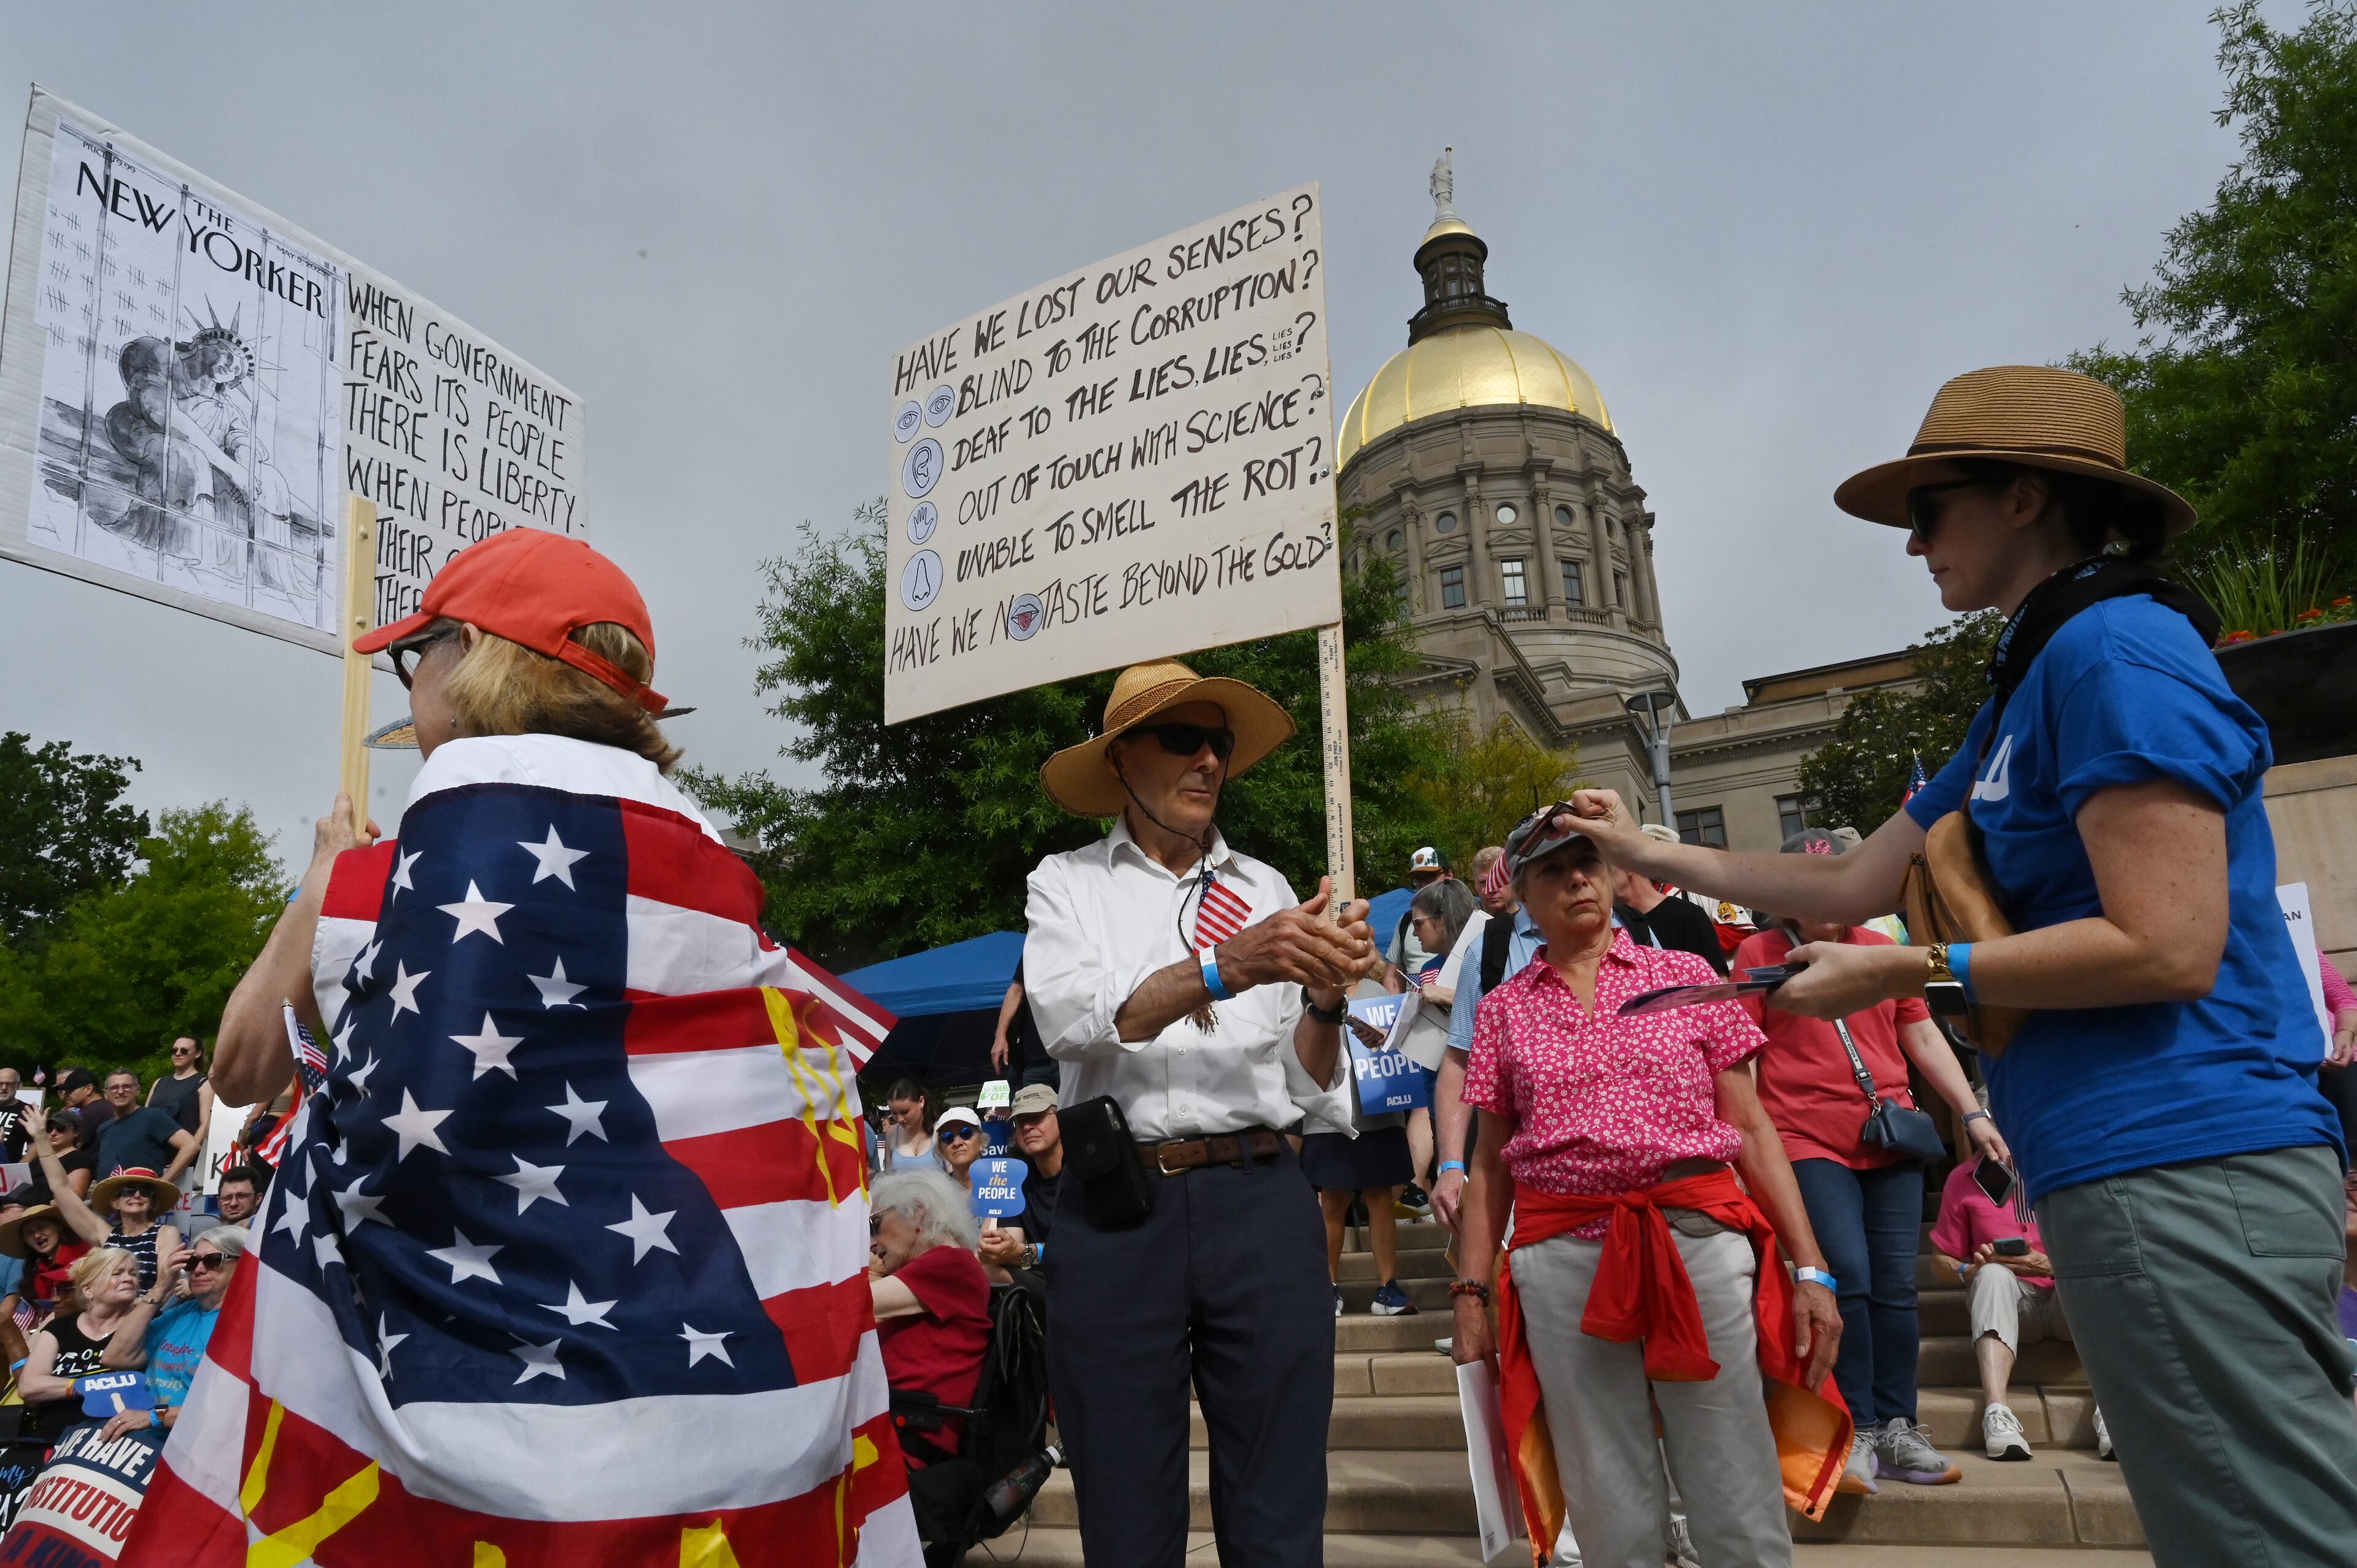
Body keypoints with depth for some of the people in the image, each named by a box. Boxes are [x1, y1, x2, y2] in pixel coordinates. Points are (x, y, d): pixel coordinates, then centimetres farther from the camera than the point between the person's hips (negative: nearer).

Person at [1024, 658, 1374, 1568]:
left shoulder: (1267, 890, 12)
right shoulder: (1067, 883, 8)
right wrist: (1228, 968, -21)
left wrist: (1325, 1001, -9)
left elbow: (1306, 1087, 11)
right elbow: (1070, 1017, -12)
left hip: (1260, 1201, 2)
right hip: (1115, 1209, -1)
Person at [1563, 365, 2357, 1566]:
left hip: (2179, 1164, -10)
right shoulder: (2022, 694, 19)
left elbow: (2167, 948, -19)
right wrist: (1649, 852, 25)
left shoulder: (2114, 647, -11)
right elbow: (1856, 884, 22)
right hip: (2126, 1164, 10)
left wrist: (1909, 974, -10)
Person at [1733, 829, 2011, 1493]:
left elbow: (1924, 1038, 19)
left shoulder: (1883, 950, 14)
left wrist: (1972, 1112, 12)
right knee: (1847, 1277, -11)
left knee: (1895, 1284, 4)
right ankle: (1856, 1430, 3)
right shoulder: (1760, 953, 1)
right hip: (1808, 1143, -4)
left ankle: (1896, 1428, 16)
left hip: (1892, 1142, 4)